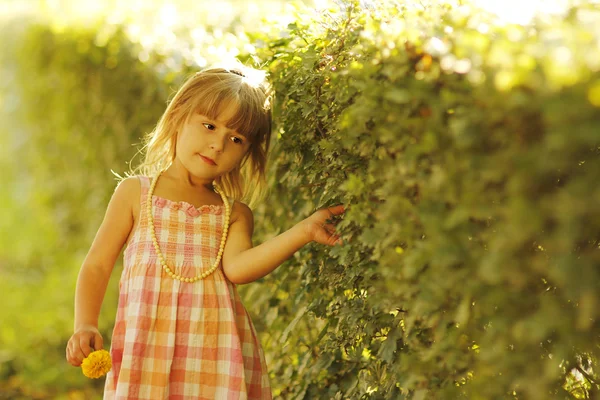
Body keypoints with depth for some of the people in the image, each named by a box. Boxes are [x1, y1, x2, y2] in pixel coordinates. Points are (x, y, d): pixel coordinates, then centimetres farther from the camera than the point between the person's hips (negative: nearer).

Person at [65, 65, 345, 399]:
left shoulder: (235, 214, 10)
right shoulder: (135, 192, 10)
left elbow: (236, 267, -9)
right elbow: (97, 266, 10)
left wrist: (303, 232, -18)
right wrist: (85, 326, -4)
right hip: (147, 352, -1)